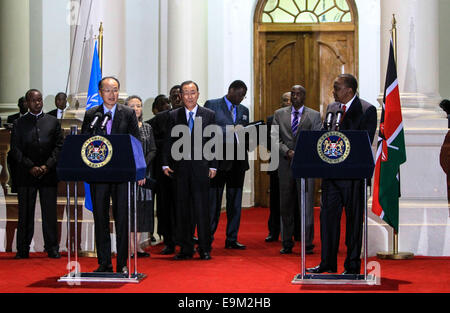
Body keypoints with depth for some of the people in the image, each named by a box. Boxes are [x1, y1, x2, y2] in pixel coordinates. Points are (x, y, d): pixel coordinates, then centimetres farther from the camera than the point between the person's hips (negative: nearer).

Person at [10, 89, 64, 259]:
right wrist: (30, 167, -10)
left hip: (49, 174, 1)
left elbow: (60, 146, 5)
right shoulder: (19, 123, 9)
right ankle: (23, 249, 6)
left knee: (50, 212, 1)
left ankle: (52, 248, 6)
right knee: (25, 212, 1)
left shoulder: (53, 121, 11)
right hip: (26, 175, 0)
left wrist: (47, 165, -8)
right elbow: (15, 149, 2)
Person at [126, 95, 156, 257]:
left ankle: (137, 244, 6)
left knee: (142, 207, 2)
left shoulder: (147, 128, 13)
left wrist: (143, 165, -9)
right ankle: (130, 245, -5)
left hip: (144, 172, 4)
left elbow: (153, 150, 7)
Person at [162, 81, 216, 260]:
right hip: (180, 168, 2)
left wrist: (213, 166, -1)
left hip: (201, 167, -2)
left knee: (201, 208, -2)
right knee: (182, 209, 5)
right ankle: (186, 249, 11)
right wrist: (166, 164, 0)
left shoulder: (208, 115, 6)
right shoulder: (174, 115, 9)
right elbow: (168, 142, 8)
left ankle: (204, 249, 5)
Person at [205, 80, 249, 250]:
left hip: (237, 161, 5)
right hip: (218, 160, -5)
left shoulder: (243, 110, 17)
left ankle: (232, 239, 14)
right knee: (213, 202, -1)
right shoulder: (212, 105, 1)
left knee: (235, 202, 8)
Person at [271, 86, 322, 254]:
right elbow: (275, 138, 5)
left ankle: (308, 244, 3)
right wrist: (287, 151, -11)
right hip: (285, 165, 2)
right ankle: (287, 243, 14)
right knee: (286, 206, 6)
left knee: (306, 205, -4)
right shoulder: (279, 114, 11)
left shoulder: (314, 116, 6)